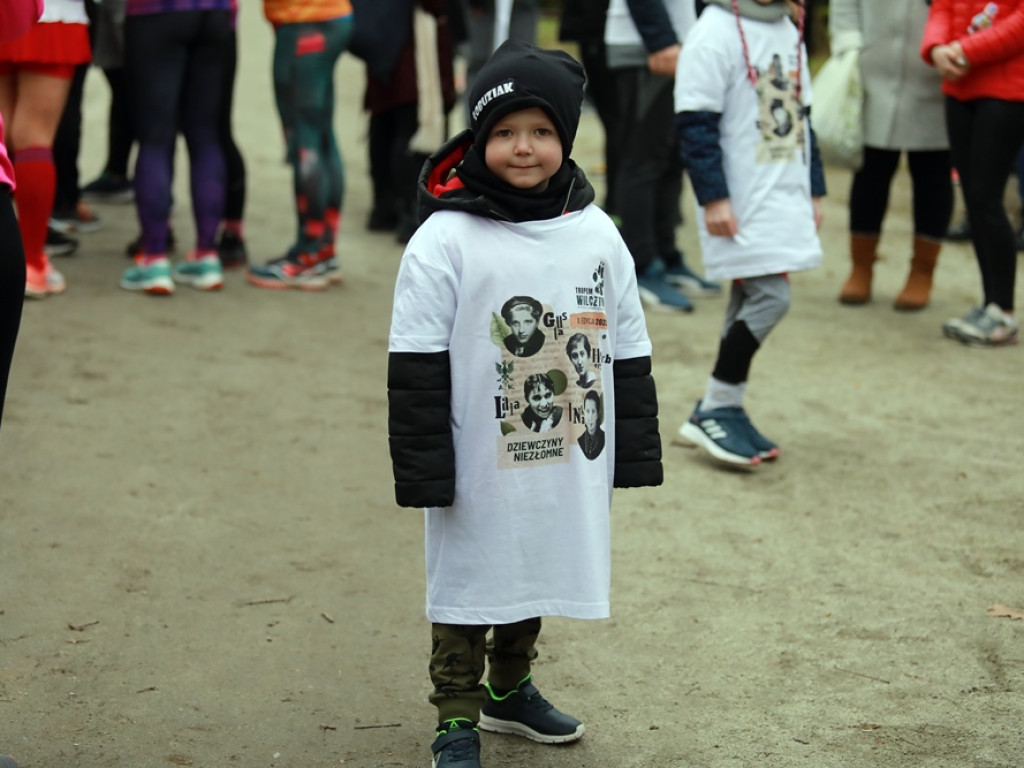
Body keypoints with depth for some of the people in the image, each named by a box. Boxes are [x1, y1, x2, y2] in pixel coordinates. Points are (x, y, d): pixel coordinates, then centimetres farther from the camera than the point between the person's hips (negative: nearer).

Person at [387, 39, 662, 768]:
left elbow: (629, 353, 8)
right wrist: (425, 472, -13)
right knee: (469, 582, 7)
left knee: (536, 574, 20)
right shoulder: (445, 240, -13)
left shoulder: (596, 234, 0)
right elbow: (417, 369, -11)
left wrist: (634, 453, 8)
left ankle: (511, 689, 41)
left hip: (567, 466, 4)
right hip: (479, 469, -4)